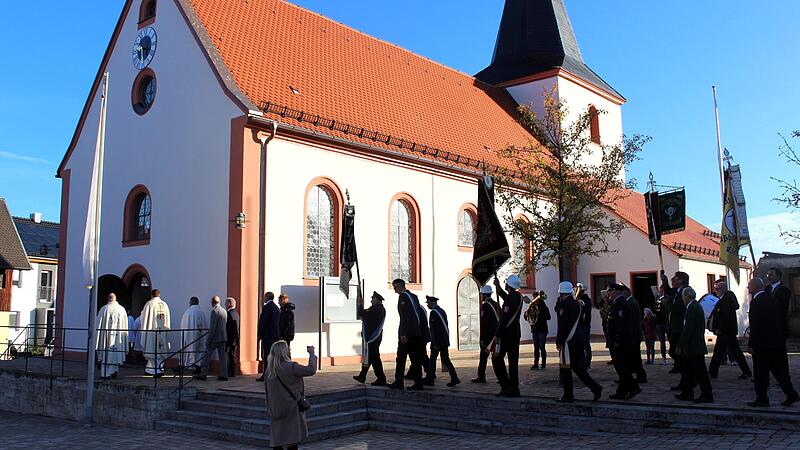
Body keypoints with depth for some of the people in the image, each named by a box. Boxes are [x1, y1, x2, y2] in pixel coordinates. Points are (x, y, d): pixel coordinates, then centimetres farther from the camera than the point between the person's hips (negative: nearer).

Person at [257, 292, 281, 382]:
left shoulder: (266, 307, -11)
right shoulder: (277, 308, 14)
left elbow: (262, 321, -14)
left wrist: (259, 335, -7)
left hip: (267, 335, -8)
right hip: (276, 335, 8)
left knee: (266, 356, -5)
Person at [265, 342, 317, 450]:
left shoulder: (269, 370, 3)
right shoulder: (290, 367, -17)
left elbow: (267, 391, 13)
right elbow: (311, 370, -14)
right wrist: (312, 354, -1)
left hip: (275, 410, 6)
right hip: (291, 409, -6)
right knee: (292, 441, 2)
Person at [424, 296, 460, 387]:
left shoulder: (433, 312, -14)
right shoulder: (442, 311, 13)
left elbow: (435, 329, -19)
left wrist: (435, 344, -19)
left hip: (437, 341, -8)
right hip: (445, 341, 8)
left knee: (432, 359, 3)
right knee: (445, 359, 8)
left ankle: (429, 380, 11)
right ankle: (454, 378, 1)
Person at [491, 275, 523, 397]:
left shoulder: (510, 299, -17)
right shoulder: (518, 296, 8)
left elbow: (504, 318, -20)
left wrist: (497, 335, -17)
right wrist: (498, 286, 32)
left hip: (506, 333, -8)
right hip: (516, 333, 8)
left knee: (497, 358, 1)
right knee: (513, 360, 10)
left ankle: (505, 386, -3)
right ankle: (514, 388, 11)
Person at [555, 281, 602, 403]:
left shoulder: (565, 304, -13)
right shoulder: (578, 303, 12)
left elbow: (562, 325, -16)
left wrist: (558, 341, -11)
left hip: (569, 341, -9)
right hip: (580, 339, 9)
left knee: (565, 368, 1)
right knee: (578, 367, 16)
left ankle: (568, 396, 5)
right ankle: (595, 388, 9)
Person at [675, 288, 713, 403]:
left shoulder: (692, 308, -17)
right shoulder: (697, 306, 14)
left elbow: (688, 329, -21)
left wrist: (679, 346, -17)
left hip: (694, 347, -10)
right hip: (696, 346, 10)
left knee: (700, 372, -3)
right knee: (687, 369, 16)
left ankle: (707, 396, 4)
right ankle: (687, 394, 23)